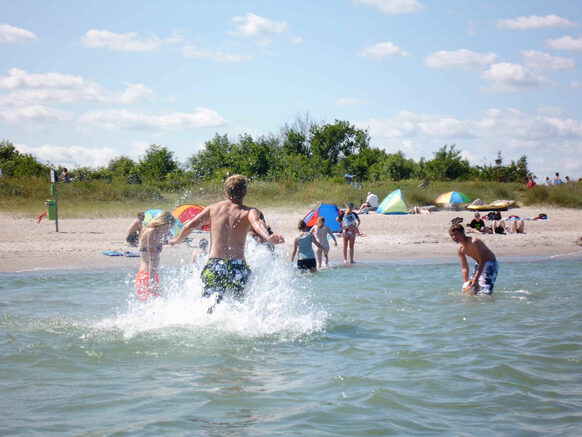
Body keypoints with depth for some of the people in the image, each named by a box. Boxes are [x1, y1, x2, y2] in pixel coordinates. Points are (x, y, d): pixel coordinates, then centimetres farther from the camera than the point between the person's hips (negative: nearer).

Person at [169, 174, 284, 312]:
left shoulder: (213, 208, 13)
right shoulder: (249, 212, 5)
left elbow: (191, 225, 7)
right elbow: (257, 223, -17)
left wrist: (178, 240, 25)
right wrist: (268, 237, -36)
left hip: (214, 264, 1)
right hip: (238, 267, -1)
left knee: (209, 309, 3)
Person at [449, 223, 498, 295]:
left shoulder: (474, 242, -27)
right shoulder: (460, 249, -2)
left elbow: (482, 260, -27)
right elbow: (464, 268, 4)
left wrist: (476, 278, -30)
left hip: (490, 263, -8)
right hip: (479, 265, 8)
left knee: (485, 292, -20)